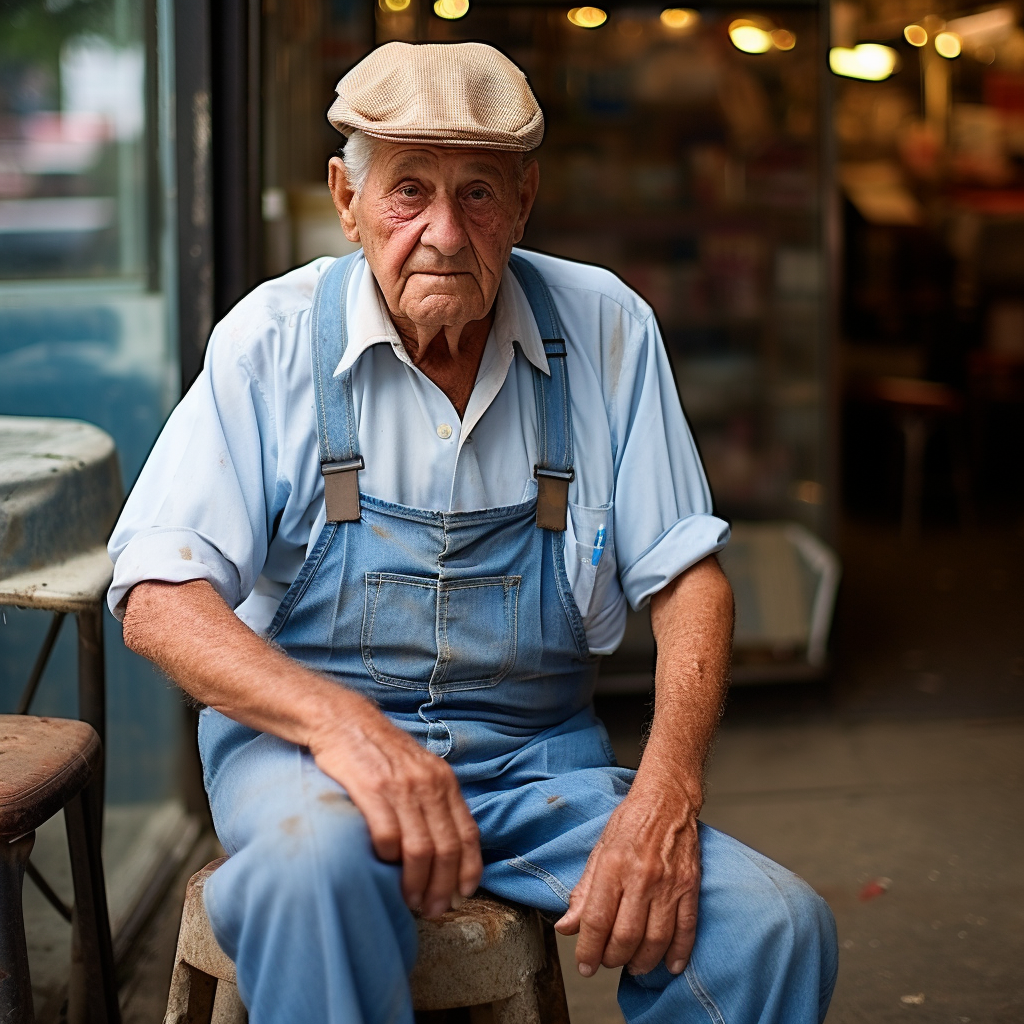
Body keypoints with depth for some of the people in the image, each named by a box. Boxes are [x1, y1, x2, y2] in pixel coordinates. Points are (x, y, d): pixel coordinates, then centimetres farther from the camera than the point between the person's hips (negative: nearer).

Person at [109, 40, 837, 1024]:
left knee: (776, 926, -22)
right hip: (302, 737, -2)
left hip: (538, 751, 3)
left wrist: (666, 793, -16)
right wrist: (337, 720, -28)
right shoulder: (274, 336, -3)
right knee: (325, 857, -39)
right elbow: (157, 599, -10)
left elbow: (687, 576, 2)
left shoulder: (606, 330, 2)